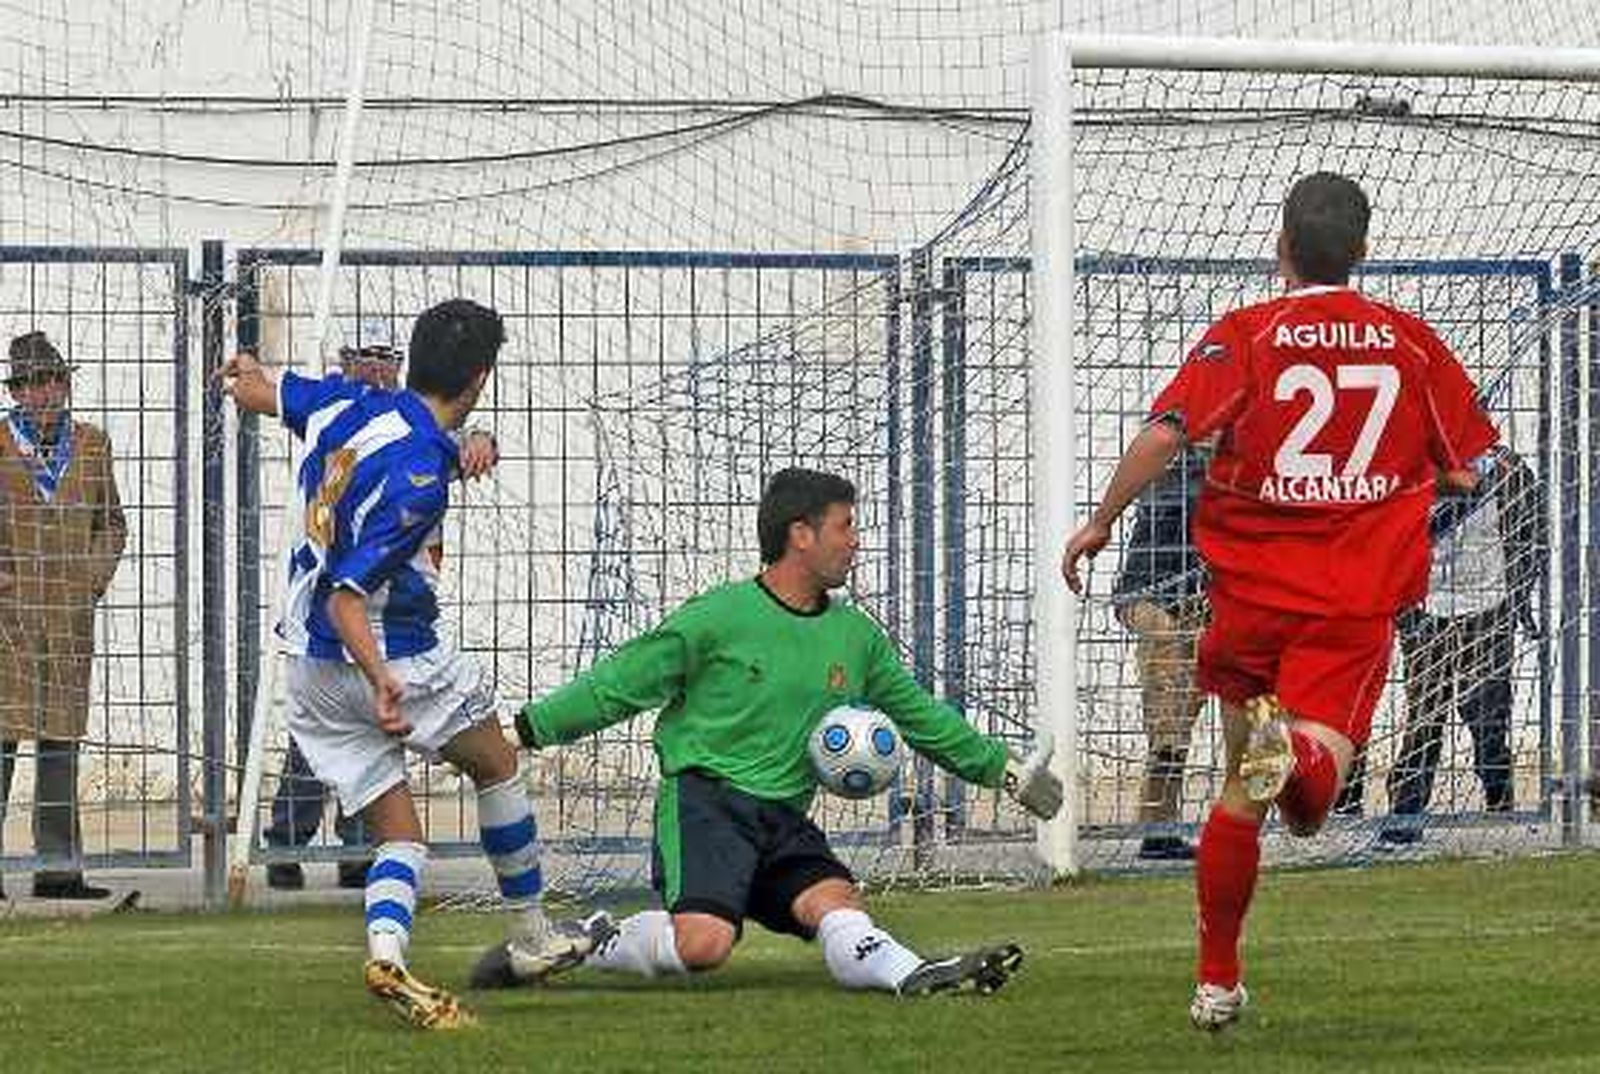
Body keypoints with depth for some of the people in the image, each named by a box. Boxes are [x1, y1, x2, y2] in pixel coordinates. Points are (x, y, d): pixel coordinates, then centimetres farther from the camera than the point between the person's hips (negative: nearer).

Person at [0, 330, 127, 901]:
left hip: (70, 610, 4)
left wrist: (95, 575, 4)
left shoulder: (91, 443, 11)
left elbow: (112, 521, 18)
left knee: (61, 733, 6)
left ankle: (59, 864, 9)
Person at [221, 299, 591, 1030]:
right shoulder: (418, 476, -24)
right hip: (395, 653, -7)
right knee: (495, 764, 19)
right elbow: (347, 593, -30)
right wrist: (382, 679, -41)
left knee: (398, 836, 9)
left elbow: (255, 389, 20)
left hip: (308, 662, 7)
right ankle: (533, 937, 30)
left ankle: (386, 953, -18)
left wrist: (247, 374, 44)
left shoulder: (343, 405, -2)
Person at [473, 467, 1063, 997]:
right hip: (704, 799, -5)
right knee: (704, 943, -27)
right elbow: (620, 686, -1)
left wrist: (1002, 768, 25)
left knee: (838, 904, -23)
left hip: (785, 820, 6)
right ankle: (591, 943, -6)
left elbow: (920, 715, 26)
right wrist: (527, 729, -4)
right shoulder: (716, 617, -4)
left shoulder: (858, 637, 14)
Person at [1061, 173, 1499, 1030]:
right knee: (1308, 802, -10)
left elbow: (1163, 434, -16)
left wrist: (1100, 522, -3)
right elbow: (1467, 471, 8)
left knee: (1240, 793, 18)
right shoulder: (1410, 341, 4)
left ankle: (1217, 982, 23)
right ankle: (1298, 752, -46)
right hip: (1358, 605, 0)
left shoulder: (1244, 336, -4)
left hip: (1253, 594, 0)